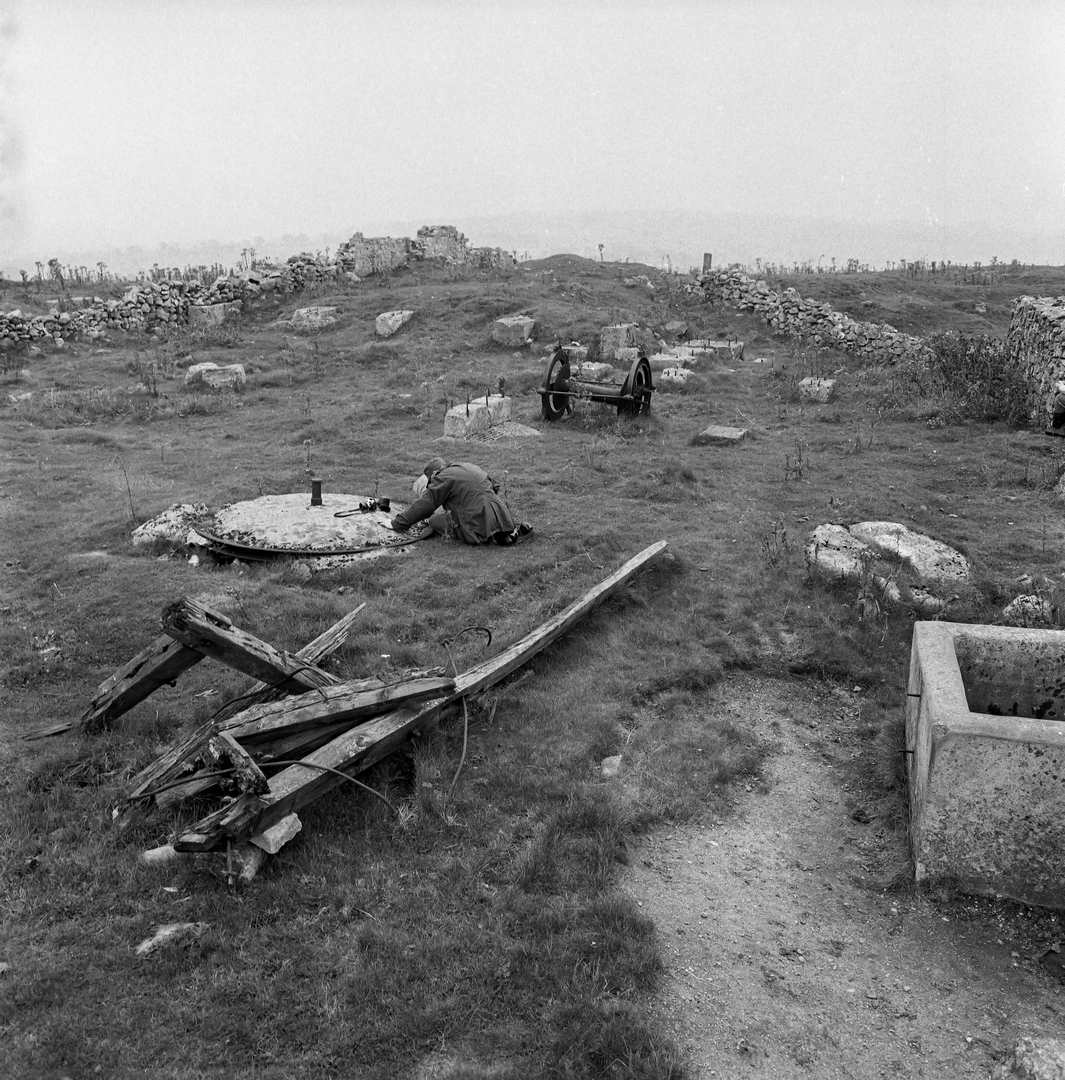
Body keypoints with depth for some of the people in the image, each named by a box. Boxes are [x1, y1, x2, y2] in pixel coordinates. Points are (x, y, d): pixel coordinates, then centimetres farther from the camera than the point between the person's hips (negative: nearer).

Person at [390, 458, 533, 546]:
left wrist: (399, 522, 10)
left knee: (435, 520, 2)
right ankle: (514, 527, 7)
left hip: (478, 531, -8)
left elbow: (423, 505, -1)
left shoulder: (444, 478, -2)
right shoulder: (470, 467, 21)